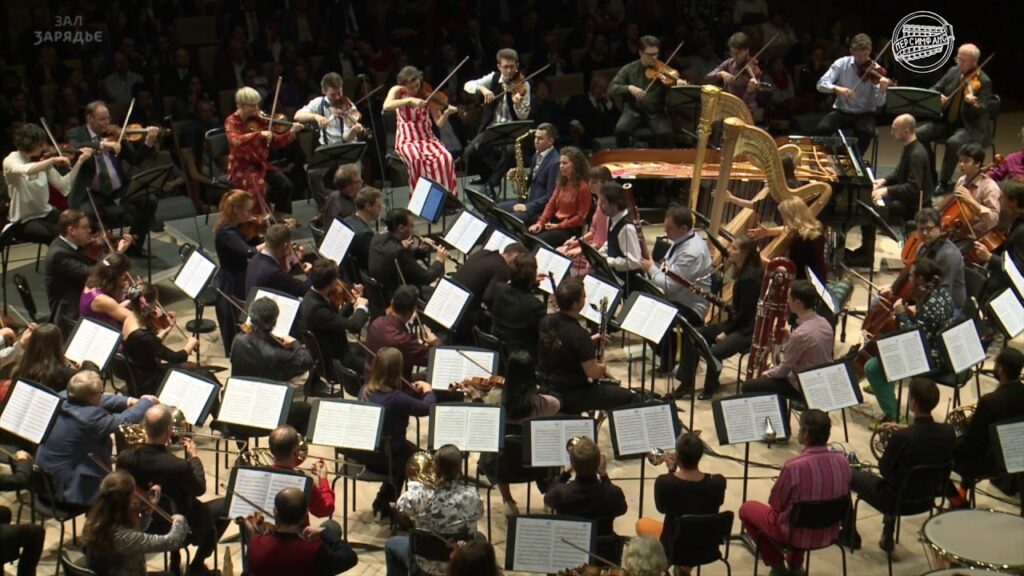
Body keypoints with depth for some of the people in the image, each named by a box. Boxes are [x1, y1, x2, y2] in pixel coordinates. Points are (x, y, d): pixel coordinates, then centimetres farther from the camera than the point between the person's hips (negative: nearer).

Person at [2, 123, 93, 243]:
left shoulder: (42, 161, 4)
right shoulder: (11, 160, -12)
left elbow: (63, 185, -2)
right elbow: (26, 170, -37)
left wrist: (80, 161, -7)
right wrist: (53, 160, -36)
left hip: (46, 214, 6)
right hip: (25, 221, -6)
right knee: (59, 236, -30)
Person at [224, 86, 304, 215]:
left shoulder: (259, 119, 4)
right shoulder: (232, 121, -9)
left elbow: (275, 142, 6)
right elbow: (235, 141, -29)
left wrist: (291, 133, -10)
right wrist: (259, 134, -35)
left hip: (261, 165, 5)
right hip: (242, 168, -5)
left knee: (286, 185, -16)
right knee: (261, 188, -32)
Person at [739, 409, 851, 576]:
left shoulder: (794, 466, -30)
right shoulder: (843, 461, -14)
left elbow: (775, 504, -14)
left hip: (797, 534, -5)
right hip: (830, 533, 5)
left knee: (747, 508, 20)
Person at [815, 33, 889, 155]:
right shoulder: (842, 64, -3)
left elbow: (879, 103, -15)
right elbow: (821, 84, -11)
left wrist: (882, 90, -37)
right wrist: (837, 88, -31)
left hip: (864, 114, -1)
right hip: (841, 111, 1)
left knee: (867, 132, -33)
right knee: (822, 128, -28)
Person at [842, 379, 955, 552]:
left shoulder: (901, 437, -31)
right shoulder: (948, 432, -15)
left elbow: (884, 469, -14)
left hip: (896, 500, -6)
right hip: (928, 498, 6)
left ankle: (850, 537, 31)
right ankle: (887, 537, 40)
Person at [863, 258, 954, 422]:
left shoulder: (930, 305, -31)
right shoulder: (941, 290, -2)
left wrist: (902, 315, -20)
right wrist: (912, 313, 2)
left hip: (932, 360, -10)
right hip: (941, 351, 10)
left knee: (872, 367, -12)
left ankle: (893, 417, -6)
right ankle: (885, 387, 46)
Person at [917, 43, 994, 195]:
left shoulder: (983, 81, -13)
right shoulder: (953, 72, 6)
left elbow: (981, 111, -19)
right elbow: (934, 89, 11)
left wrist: (972, 102, -42)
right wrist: (938, 97, -13)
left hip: (971, 127, -6)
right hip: (947, 121, 7)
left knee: (953, 142, -36)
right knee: (920, 134, -14)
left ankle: (943, 182, -17)